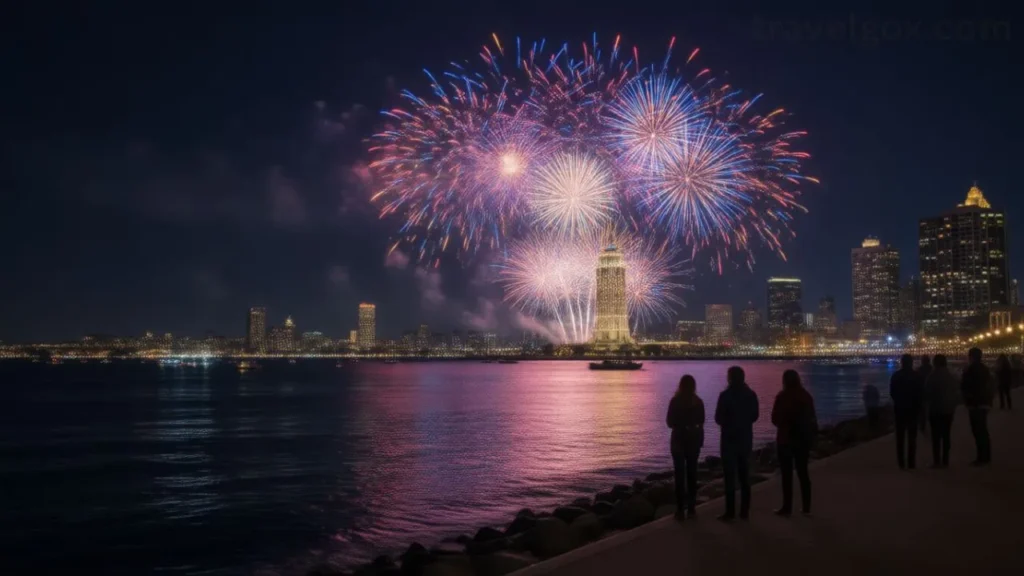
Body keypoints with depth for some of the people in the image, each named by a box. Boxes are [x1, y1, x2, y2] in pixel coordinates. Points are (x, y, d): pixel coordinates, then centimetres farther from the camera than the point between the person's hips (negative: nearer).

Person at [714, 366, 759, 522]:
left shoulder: (725, 395, -14)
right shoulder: (751, 394, 2)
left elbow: (718, 418, -10)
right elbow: (755, 416, 10)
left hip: (730, 439, -5)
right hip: (746, 439, 5)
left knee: (730, 476, -1)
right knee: (744, 475, 12)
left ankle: (730, 512, 0)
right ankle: (745, 511, 15)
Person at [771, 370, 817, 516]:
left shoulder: (782, 396, -12)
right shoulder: (806, 395, 3)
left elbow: (775, 419, -8)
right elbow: (812, 418, 7)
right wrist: (811, 435, 17)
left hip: (786, 438, -5)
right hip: (804, 438, 5)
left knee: (787, 473, 0)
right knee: (803, 472, 13)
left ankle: (787, 507, 1)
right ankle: (806, 506, 15)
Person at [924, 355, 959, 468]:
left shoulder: (932, 376, -11)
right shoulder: (952, 376, 3)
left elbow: (927, 392, -8)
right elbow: (957, 393, 6)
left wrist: (926, 403, 9)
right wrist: (954, 405, 15)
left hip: (935, 409, -4)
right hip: (948, 409, 4)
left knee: (936, 436, -1)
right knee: (946, 435, 8)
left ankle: (937, 461, -5)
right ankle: (945, 461, 7)